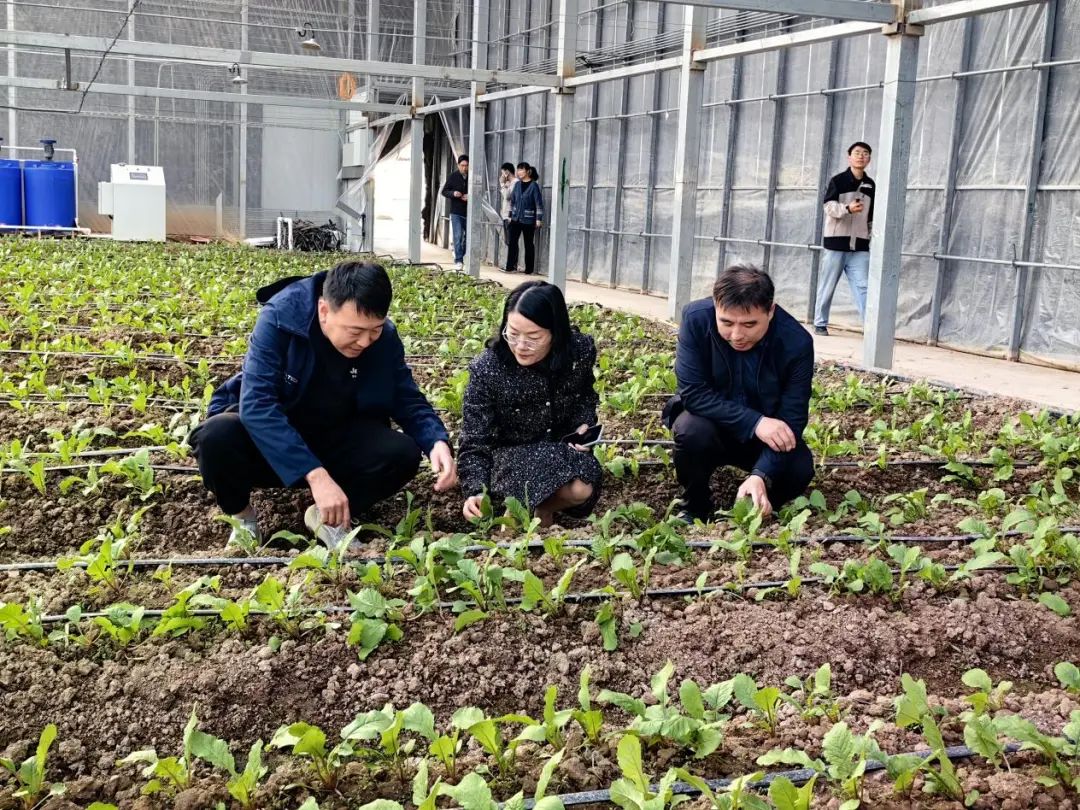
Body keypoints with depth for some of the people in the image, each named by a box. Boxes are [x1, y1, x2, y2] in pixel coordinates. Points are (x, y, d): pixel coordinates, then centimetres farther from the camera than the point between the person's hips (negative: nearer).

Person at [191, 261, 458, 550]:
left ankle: (328, 516, 1)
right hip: (271, 442, -2)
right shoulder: (280, 318, -26)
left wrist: (438, 442, -27)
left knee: (403, 453, -25)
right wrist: (315, 474, -44)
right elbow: (256, 404, -35)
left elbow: (408, 401, -4)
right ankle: (242, 517, -3)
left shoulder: (384, 338, -13)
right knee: (217, 436, -35)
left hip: (334, 442, 3)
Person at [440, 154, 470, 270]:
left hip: (469, 212, 2)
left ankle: (459, 255, 31)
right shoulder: (453, 176, 0)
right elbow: (444, 191, 5)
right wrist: (453, 193, -16)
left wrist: (470, 197, -13)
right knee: (458, 237, -8)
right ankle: (458, 261, -5)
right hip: (456, 212, -2)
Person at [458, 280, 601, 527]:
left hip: (563, 447, 3)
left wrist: (584, 425, -12)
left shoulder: (580, 350, -16)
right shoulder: (486, 370, -24)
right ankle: (518, 505, 1)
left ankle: (542, 508, 5)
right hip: (512, 451, -2)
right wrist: (477, 492, -37)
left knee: (582, 490, -26)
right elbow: (475, 442, -21)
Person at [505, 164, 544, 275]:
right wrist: (510, 215, 11)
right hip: (516, 219, 5)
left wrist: (539, 219, -13)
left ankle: (529, 269, 10)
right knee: (512, 242, 0)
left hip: (528, 220, -5)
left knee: (528, 244, 3)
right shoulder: (518, 184, 8)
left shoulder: (534, 185, -8)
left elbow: (539, 203, -9)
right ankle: (510, 266, 4)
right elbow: (512, 200, 14)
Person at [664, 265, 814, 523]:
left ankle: (757, 511, 6)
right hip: (712, 422, 0)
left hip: (766, 433, 0)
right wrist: (755, 422, -35)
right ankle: (694, 510, -6)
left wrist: (761, 475, -40)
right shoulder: (696, 318, -25)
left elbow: (791, 420, -24)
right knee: (692, 430, -33)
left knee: (800, 468, -26)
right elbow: (693, 393, -26)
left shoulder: (797, 342, -24)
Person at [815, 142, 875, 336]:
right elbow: (829, 207, -15)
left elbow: (872, 218, 19)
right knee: (827, 286, 4)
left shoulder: (871, 186, 12)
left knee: (863, 287, -5)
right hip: (836, 242, -3)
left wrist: (873, 239, 17)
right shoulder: (838, 181, -3)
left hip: (860, 246, 3)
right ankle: (820, 324, 16)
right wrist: (848, 208, -33)